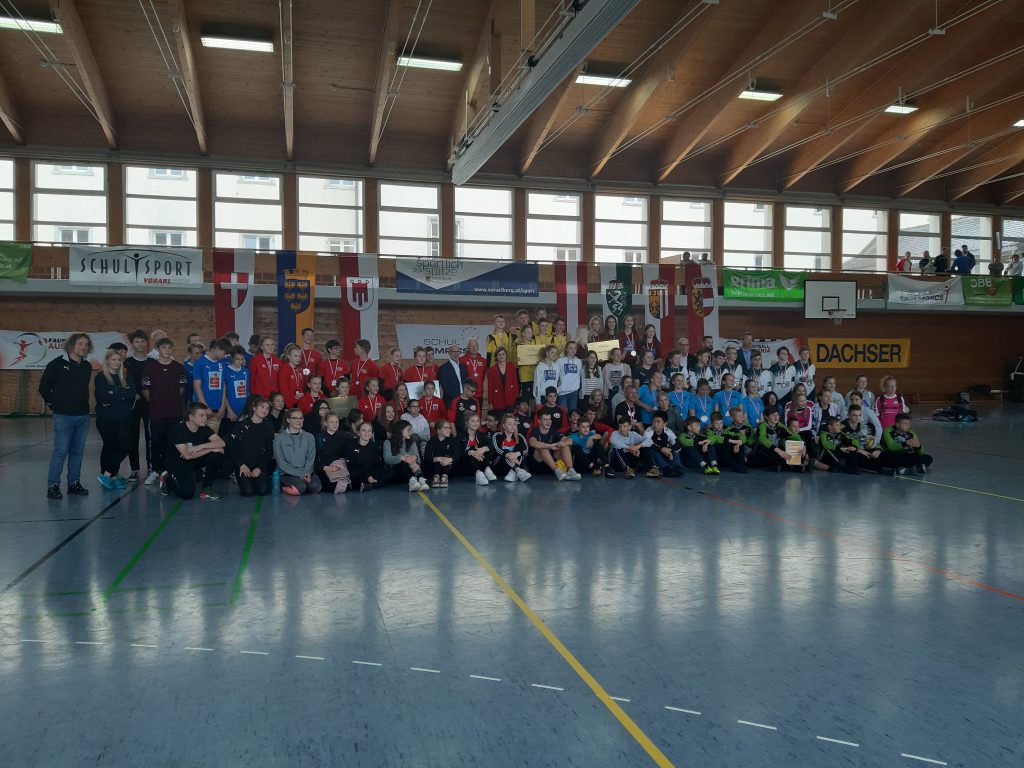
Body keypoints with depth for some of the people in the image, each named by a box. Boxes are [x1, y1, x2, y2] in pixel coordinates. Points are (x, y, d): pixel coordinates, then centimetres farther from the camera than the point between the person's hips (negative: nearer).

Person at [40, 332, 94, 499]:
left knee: (78, 451, 9)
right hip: (63, 416, -5)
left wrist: (83, 404, 10)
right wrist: (54, 405, 1)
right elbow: (44, 387, -1)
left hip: (83, 415, 5)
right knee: (61, 450, -6)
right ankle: (53, 485, 2)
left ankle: (74, 483, 18)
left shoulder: (87, 366, 9)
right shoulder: (57, 364, -6)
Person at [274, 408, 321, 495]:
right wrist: (300, 474, -15)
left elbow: (310, 459, 5)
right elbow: (281, 463, -5)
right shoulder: (279, 438, 0)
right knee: (301, 487, -32)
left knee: (315, 486, -28)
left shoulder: (309, 437, 11)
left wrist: (306, 473, -16)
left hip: (306, 471, 3)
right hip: (287, 473, -3)